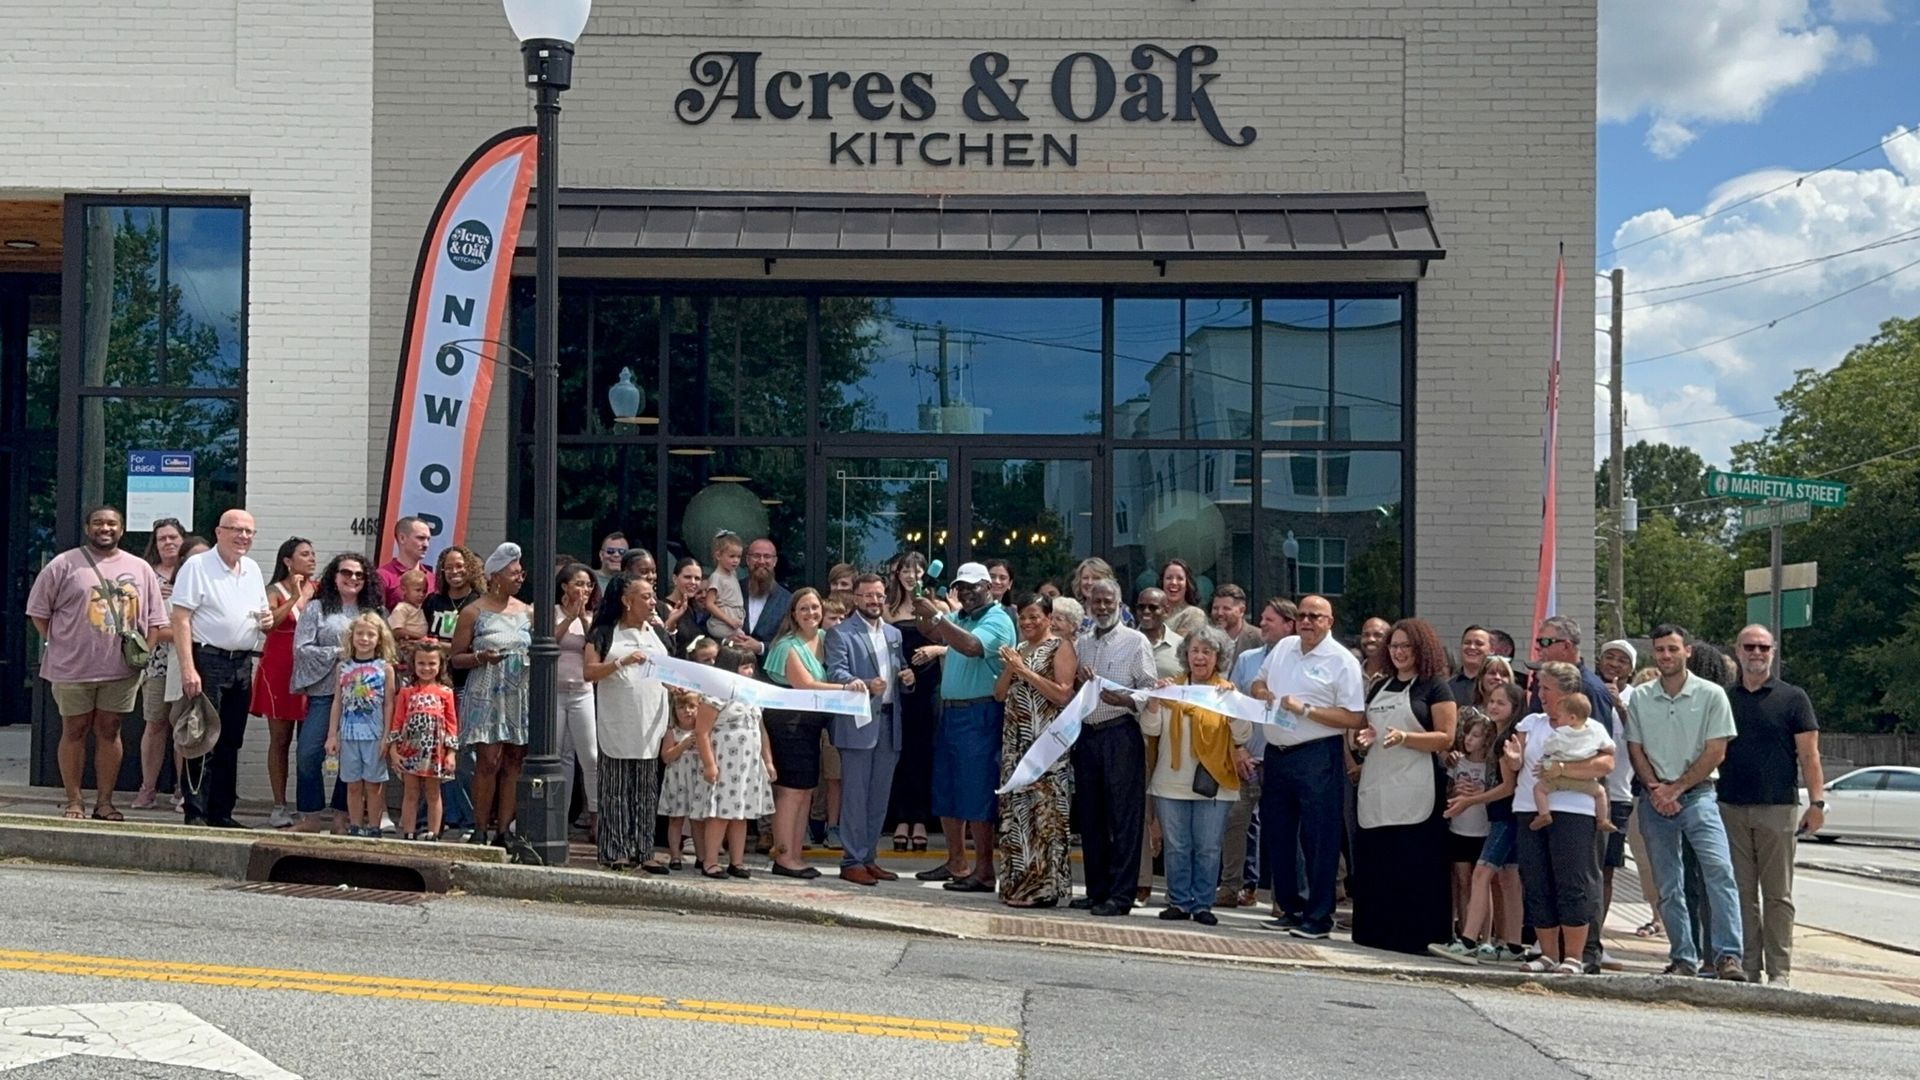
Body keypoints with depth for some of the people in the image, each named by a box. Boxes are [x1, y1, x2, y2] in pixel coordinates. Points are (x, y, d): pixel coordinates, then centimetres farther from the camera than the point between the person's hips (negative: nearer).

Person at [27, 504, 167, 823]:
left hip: (121, 669, 2)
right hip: (73, 667, -2)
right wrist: (58, 644, -3)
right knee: (75, 731, 5)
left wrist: (144, 652, 1)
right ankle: (74, 802, 11)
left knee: (109, 732, 7)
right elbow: (38, 611, 2)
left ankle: (104, 802, 13)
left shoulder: (141, 569, 9)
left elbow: (155, 619, 12)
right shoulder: (65, 564, 0)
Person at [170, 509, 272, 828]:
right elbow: (181, 620, -13)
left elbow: (260, 615, 26)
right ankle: (195, 813, -4)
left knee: (230, 742, 10)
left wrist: (266, 620, 0)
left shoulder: (252, 569, 15)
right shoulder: (197, 566, -6)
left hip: (242, 663, 7)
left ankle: (221, 813, 17)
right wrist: (188, 669, -21)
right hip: (207, 661, -7)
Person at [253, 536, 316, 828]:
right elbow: (267, 623, -19)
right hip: (279, 669, -2)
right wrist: (294, 597, -17)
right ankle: (279, 807, 7)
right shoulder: (275, 591, 0)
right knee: (280, 739, 3)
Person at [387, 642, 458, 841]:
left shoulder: (445, 692, 3)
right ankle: (408, 835, 10)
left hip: (435, 751, 0)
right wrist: (393, 750, -3)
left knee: (433, 794, 7)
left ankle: (432, 835, 12)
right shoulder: (407, 692, 4)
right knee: (410, 794, 5)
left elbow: (452, 724, 4)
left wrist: (451, 753, -2)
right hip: (410, 750, 0)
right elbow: (397, 722, 3)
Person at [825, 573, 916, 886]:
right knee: (855, 796, -4)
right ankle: (852, 861, 1)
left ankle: (869, 857, 18)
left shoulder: (895, 634, 18)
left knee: (879, 798, 10)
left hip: (890, 724, 6)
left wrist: (908, 680, -4)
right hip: (858, 724, -6)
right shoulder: (840, 633, -2)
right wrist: (866, 685, -34)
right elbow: (837, 672, -16)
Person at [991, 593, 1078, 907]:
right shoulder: (1018, 649, 18)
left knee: (1044, 810, -7)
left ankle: (1044, 886, -3)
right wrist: (1010, 667, -3)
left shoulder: (1060, 647, -3)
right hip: (1016, 740, 7)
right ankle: (1018, 884, 12)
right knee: (1015, 810, 6)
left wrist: (1024, 670, -14)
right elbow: (1000, 694, 15)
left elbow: (1063, 694, -13)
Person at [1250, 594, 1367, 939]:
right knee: (1277, 836, 12)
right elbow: (1259, 682, 26)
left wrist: (1305, 709, -17)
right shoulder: (1283, 648, 12)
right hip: (1276, 754, 7)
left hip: (1317, 758, -7)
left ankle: (1318, 917, 4)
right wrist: (1262, 693, 1)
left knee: (1318, 840, -4)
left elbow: (1355, 719, -14)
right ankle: (1290, 908, 24)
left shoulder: (1342, 662, -8)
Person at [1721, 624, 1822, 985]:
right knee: (1742, 893, 4)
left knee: (1778, 894, -1)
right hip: (1731, 809, 3)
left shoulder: (1792, 698, 4)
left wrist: (1817, 802, -8)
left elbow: (1809, 755, 1)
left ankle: (1779, 970, 2)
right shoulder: (1723, 699, 12)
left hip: (1777, 809, -3)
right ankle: (1747, 967, 9)